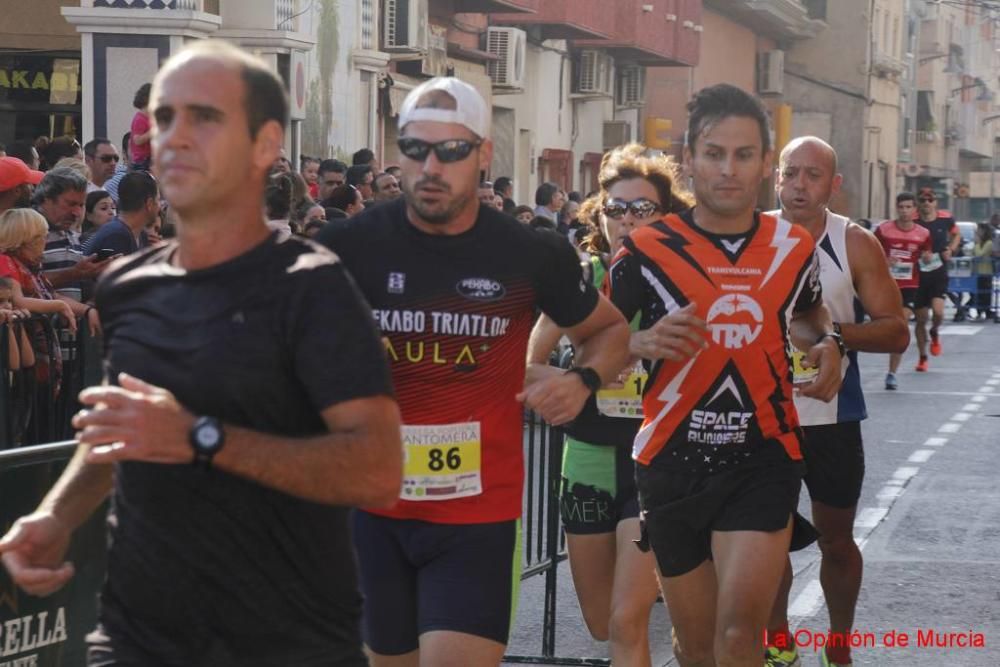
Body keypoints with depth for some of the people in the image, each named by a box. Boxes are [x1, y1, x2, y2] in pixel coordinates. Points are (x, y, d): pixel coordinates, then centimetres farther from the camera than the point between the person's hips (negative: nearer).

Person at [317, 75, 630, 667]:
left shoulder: (533, 256, -4)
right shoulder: (348, 247, -5)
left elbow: (610, 330, 13)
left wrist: (583, 381, -7)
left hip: (477, 514, -2)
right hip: (371, 508, 2)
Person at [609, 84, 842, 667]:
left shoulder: (795, 248, 3)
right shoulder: (648, 251, -6)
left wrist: (826, 344, 2)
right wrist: (644, 342, -18)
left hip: (764, 459, 0)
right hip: (674, 461, 0)